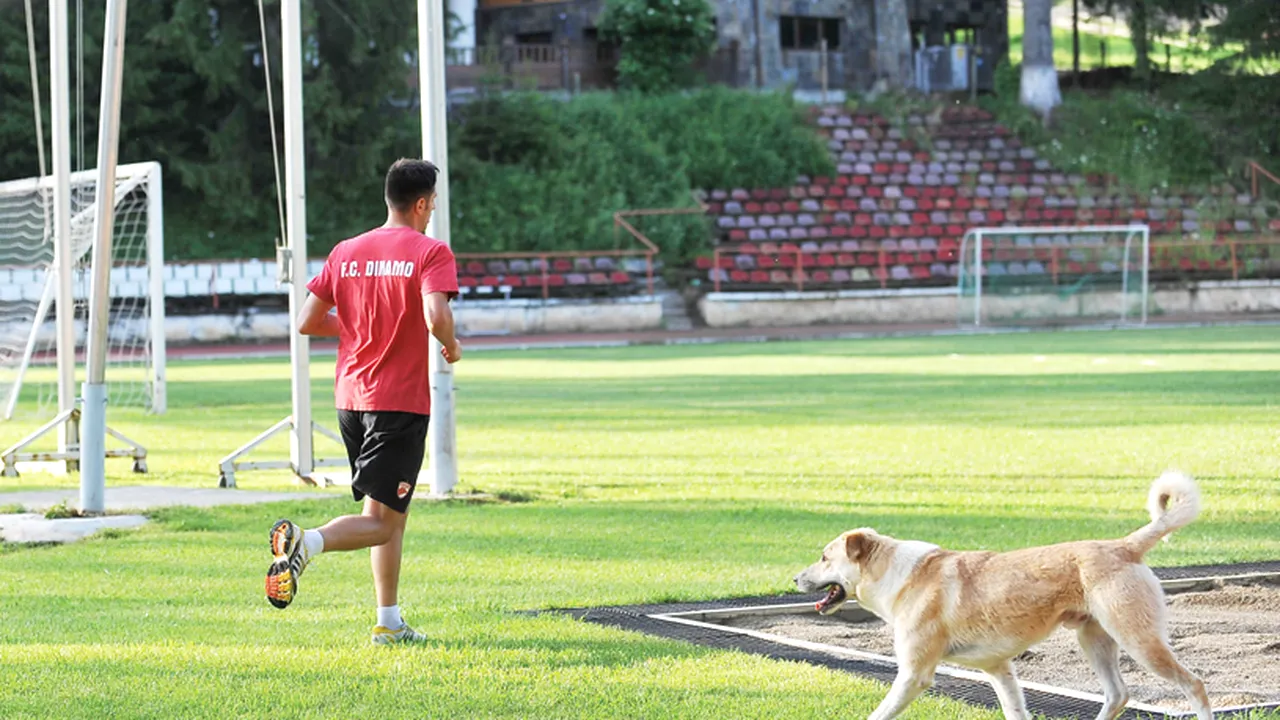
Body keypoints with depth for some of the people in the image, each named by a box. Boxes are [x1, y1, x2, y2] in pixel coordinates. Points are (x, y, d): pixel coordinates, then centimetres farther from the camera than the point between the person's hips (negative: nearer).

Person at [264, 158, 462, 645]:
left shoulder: (346, 252, 9)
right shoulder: (431, 252, -8)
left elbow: (306, 323, 9)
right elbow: (436, 316, -23)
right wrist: (451, 347, -3)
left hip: (350, 399, 7)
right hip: (401, 402, -7)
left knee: (389, 513, 18)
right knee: (382, 521, -6)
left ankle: (389, 622, 17)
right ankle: (306, 542, -32)